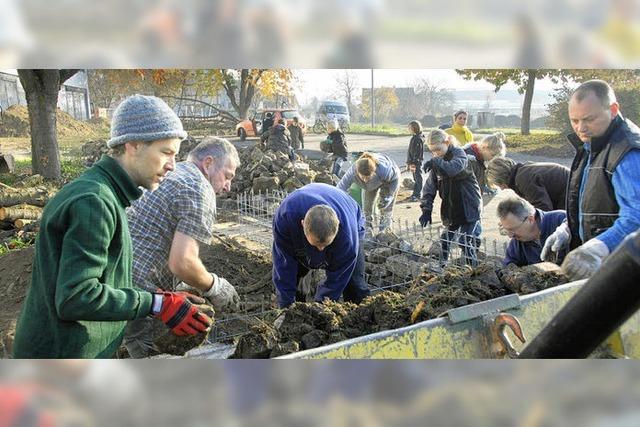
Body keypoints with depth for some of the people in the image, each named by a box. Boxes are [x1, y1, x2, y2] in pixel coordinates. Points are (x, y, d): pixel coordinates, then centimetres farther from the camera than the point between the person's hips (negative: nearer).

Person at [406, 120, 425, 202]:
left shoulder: (419, 139, -16)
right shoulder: (414, 138, 14)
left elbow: (418, 153, -20)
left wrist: (414, 163, -22)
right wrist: (408, 163, 19)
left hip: (417, 162, -9)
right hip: (413, 162, 9)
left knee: (418, 178, -4)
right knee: (416, 178, 15)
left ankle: (417, 195, -1)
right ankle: (415, 193, 22)